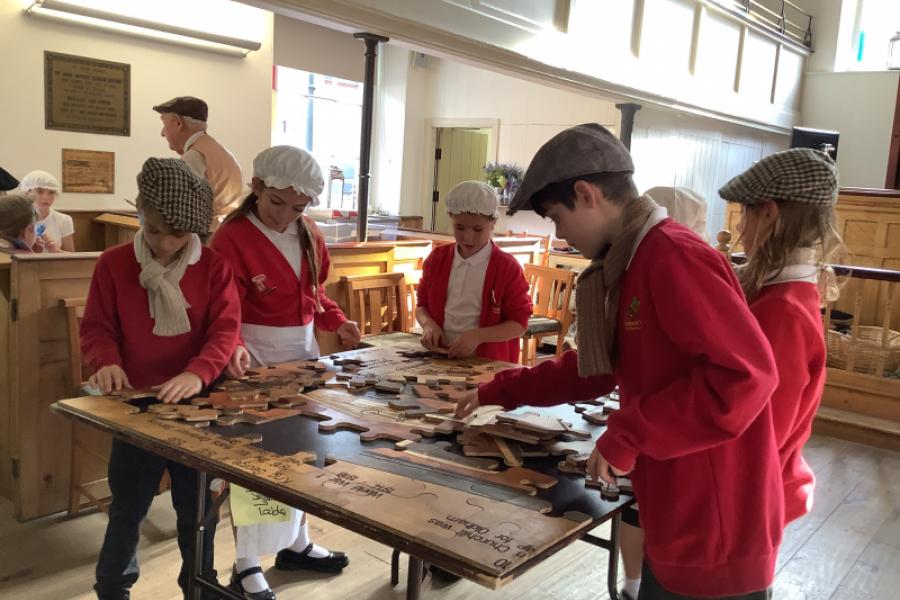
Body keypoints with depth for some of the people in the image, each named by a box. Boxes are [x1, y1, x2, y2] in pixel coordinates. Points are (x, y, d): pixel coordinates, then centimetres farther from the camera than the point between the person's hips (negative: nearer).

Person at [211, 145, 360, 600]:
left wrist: (336, 322, 1)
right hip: (255, 356, -7)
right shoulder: (232, 238, -17)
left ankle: (296, 544, 35)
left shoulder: (308, 236, 5)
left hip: (303, 351, 7)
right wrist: (233, 346, -39)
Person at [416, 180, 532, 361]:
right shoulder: (437, 258, 7)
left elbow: (519, 323, -4)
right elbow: (422, 305, 16)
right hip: (440, 357, 3)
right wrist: (428, 323, -5)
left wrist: (479, 335, -17)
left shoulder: (507, 267, -5)